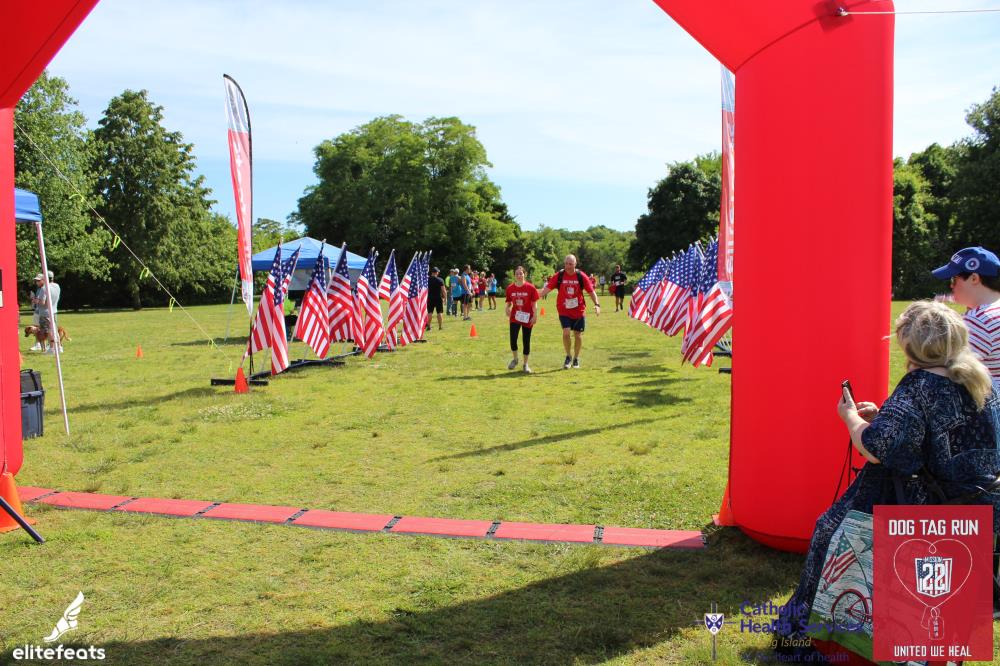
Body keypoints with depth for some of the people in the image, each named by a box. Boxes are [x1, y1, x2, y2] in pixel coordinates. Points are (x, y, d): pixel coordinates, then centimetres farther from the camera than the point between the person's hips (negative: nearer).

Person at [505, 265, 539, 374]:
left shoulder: (530, 287, -7)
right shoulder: (510, 288, 1)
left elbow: (534, 303, -4)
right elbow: (509, 303, 10)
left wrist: (535, 316, -10)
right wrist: (507, 309, -10)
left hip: (527, 318, -2)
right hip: (515, 317, 2)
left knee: (526, 341, 5)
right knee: (513, 339, -6)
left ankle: (526, 364, 18)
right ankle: (515, 359, 21)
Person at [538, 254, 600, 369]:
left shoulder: (581, 276, -5)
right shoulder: (559, 276, -5)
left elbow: (591, 291, -1)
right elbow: (547, 288, -8)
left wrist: (597, 304, -13)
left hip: (579, 310, 1)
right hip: (564, 311, -1)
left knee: (578, 335, 7)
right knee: (566, 332, -14)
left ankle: (576, 359, 25)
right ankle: (568, 357, 8)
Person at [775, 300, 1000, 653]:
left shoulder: (919, 387, -23)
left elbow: (875, 448, -28)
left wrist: (851, 418, -8)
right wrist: (881, 417, 14)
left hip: (933, 516, -9)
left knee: (831, 528, 8)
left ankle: (803, 622, 21)